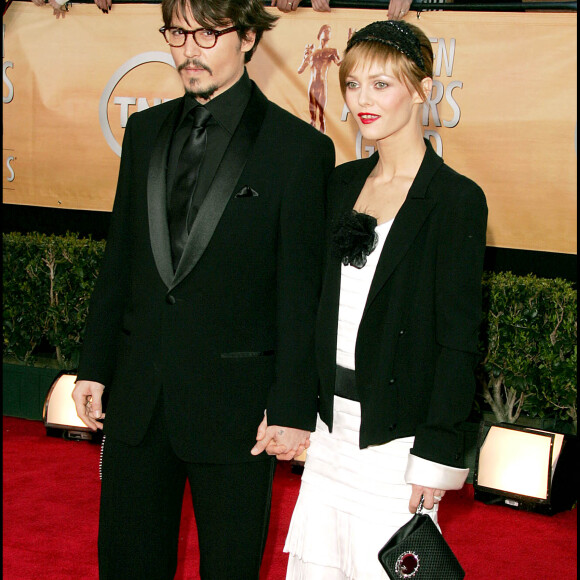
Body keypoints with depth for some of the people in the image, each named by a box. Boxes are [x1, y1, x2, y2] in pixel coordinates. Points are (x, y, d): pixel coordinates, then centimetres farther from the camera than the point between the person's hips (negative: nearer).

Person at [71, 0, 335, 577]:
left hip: (233, 401, -5)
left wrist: (293, 407, -12)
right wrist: (93, 366, 10)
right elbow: (119, 259, 13)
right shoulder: (145, 130, 8)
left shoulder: (299, 147, -8)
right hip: (137, 396, 5)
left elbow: (302, 292, -9)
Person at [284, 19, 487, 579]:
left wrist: (436, 453, -14)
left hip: (397, 434, -6)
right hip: (331, 424, 6)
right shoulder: (342, 183, 9)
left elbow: (458, 338, -11)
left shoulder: (456, 198, -11)